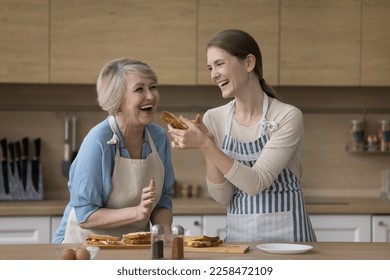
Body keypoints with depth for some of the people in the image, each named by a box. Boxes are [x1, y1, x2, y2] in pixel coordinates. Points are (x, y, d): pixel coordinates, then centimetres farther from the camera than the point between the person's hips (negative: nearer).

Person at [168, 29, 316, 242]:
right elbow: (223, 196, -1)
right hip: (238, 234, 4)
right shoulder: (213, 119, 0)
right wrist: (206, 148, -15)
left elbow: (257, 183, -20)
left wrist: (206, 145, -25)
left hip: (285, 233, -4)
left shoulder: (287, 117, -12)